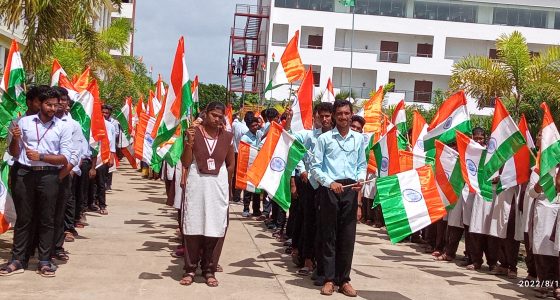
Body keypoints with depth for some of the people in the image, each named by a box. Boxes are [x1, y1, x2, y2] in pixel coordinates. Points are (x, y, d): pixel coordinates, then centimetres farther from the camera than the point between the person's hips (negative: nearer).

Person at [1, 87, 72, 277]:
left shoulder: (63, 127, 4)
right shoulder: (24, 122, 7)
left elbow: (64, 158, -2)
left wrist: (40, 157, -13)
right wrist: (15, 139, -9)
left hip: (48, 176, -1)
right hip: (24, 174, 1)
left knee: (46, 220, 3)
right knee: (23, 218, 6)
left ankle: (44, 262, 9)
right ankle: (18, 260, 13)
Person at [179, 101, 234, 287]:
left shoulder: (227, 137, 3)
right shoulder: (194, 132, -2)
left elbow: (231, 164, 13)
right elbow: (186, 163, -5)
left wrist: (227, 186, 14)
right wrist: (189, 142, -18)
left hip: (218, 186, 1)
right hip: (196, 184, -1)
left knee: (214, 228, 2)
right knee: (193, 227, 1)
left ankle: (209, 270, 12)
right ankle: (190, 269, 9)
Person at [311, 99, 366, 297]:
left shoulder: (359, 139, 10)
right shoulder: (324, 138, 1)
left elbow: (362, 164, 15)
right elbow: (315, 167, -1)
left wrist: (361, 179, -5)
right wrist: (330, 182, -13)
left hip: (350, 190, 2)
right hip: (329, 189, -2)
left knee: (348, 236, 4)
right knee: (328, 235, 2)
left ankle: (343, 279, 13)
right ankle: (329, 279, 9)